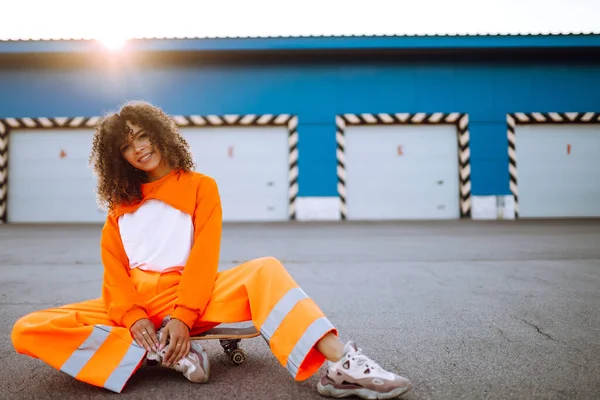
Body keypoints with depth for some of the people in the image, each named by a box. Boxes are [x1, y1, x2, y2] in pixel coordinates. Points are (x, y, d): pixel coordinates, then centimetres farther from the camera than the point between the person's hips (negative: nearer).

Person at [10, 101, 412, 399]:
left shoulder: (200, 186, 5)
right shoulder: (120, 205, 14)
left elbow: (204, 258, -6)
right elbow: (114, 268, 2)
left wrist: (182, 317, -20)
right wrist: (133, 317, -18)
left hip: (187, 298, -2)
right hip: (133, 303, 3)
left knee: (265, 271, -29)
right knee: (28, 331, -20)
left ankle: (343, 365, -42)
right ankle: (165, 354, -27)